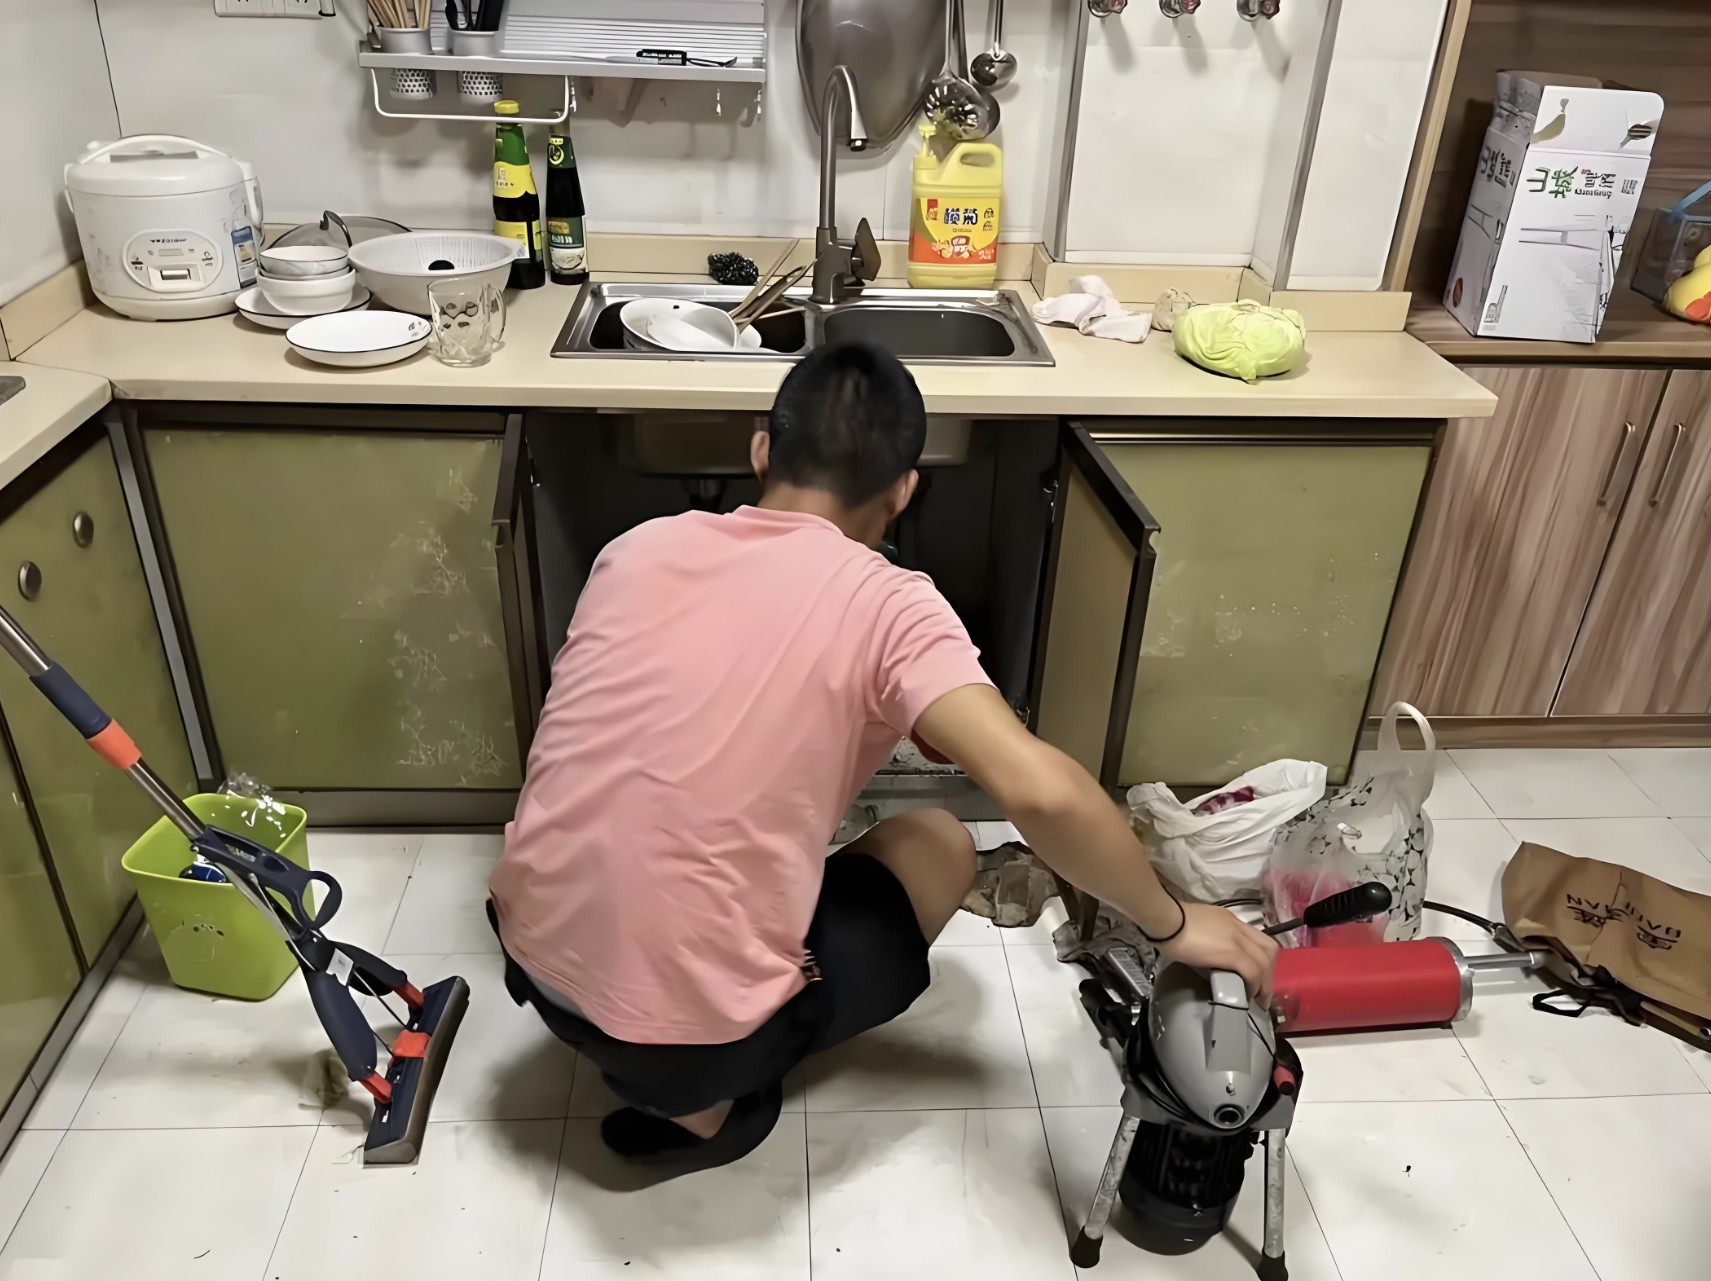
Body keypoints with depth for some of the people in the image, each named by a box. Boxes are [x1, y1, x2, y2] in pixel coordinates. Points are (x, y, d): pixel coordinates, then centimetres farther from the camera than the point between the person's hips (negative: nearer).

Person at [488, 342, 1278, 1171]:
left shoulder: (637, 548, 3)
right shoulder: (885, 603, -13)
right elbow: (1041, 792, -25)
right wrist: (1171, 923, -6)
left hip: (532, 957, 6)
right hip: (689, 1029, -6)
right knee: (940, 845, 14)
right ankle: (698, 1101, 7)